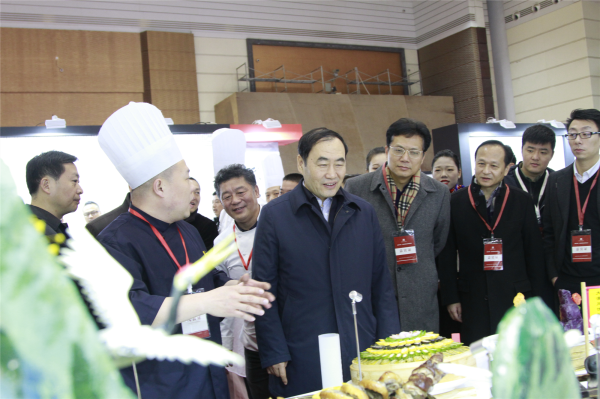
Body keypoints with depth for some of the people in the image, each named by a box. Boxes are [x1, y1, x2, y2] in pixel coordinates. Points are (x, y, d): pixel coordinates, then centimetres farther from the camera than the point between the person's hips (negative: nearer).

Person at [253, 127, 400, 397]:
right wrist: (274, 353, -6)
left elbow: (381, 282, 10)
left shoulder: (364, 213, 8)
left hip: (362, 355, 3)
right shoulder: (274, 215, -3)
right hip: (302, 363, -3)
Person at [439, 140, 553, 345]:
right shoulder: (456, 201, 3)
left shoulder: (522, 201, 6)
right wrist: (451, 298, 1)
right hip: (473, 301, 0)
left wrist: (538, 301, 3)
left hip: (515, 297, 1)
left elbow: (534, 252, 6)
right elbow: (447, 254, 4)